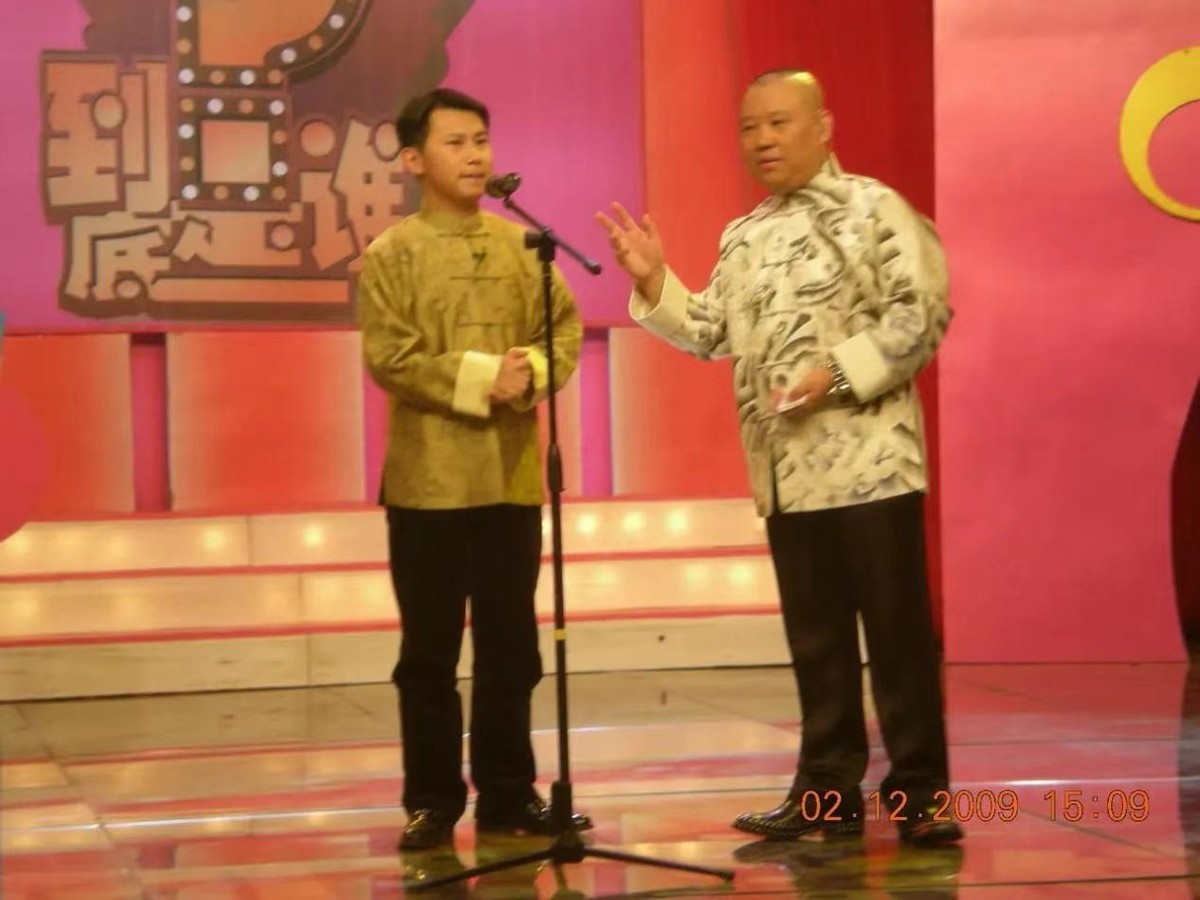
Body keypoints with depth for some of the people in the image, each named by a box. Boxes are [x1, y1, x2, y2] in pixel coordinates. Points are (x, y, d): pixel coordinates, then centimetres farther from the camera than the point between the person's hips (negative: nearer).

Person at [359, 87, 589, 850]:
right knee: (430, 649, 3)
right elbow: (388, 356, -11)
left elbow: (568, 327, 7)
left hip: (513, 473, 4)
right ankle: (433, 800, 12)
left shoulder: (521, 244, 9)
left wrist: (533, 372, -13)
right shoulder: (392, 254, -3)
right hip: (430, 477, -3)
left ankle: (508, 793, 19)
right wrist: (477, 379, -17)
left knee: (511, 643, 9)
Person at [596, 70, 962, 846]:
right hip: (787, 470, 7)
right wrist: (654, 284, 3)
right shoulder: (744, 238, 16)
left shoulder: (873, 210, -5)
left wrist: (837, 374, -19)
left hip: (868, 459, -7)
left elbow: (923, 315, -12)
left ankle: (919, 792, 4)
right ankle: (829, 792, 18)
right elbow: (713, 333, 16)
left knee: (897, 629, -3)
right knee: (814, 636, 11)